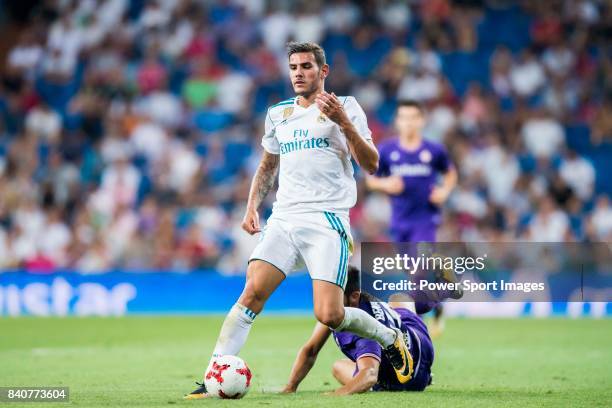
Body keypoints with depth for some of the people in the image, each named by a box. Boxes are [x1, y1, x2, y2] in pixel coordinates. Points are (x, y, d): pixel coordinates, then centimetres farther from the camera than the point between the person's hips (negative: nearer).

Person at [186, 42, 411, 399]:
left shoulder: (346, 106, 2)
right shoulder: (278, 114, 16)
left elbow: (370, 164, -5)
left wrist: (343, 121, -16)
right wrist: (252, 206, 14)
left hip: (327, 220, -4)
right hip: (284, 218, 4)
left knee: (329, 315, -13)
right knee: (252, 293, -15)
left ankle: (391, 339, 15)